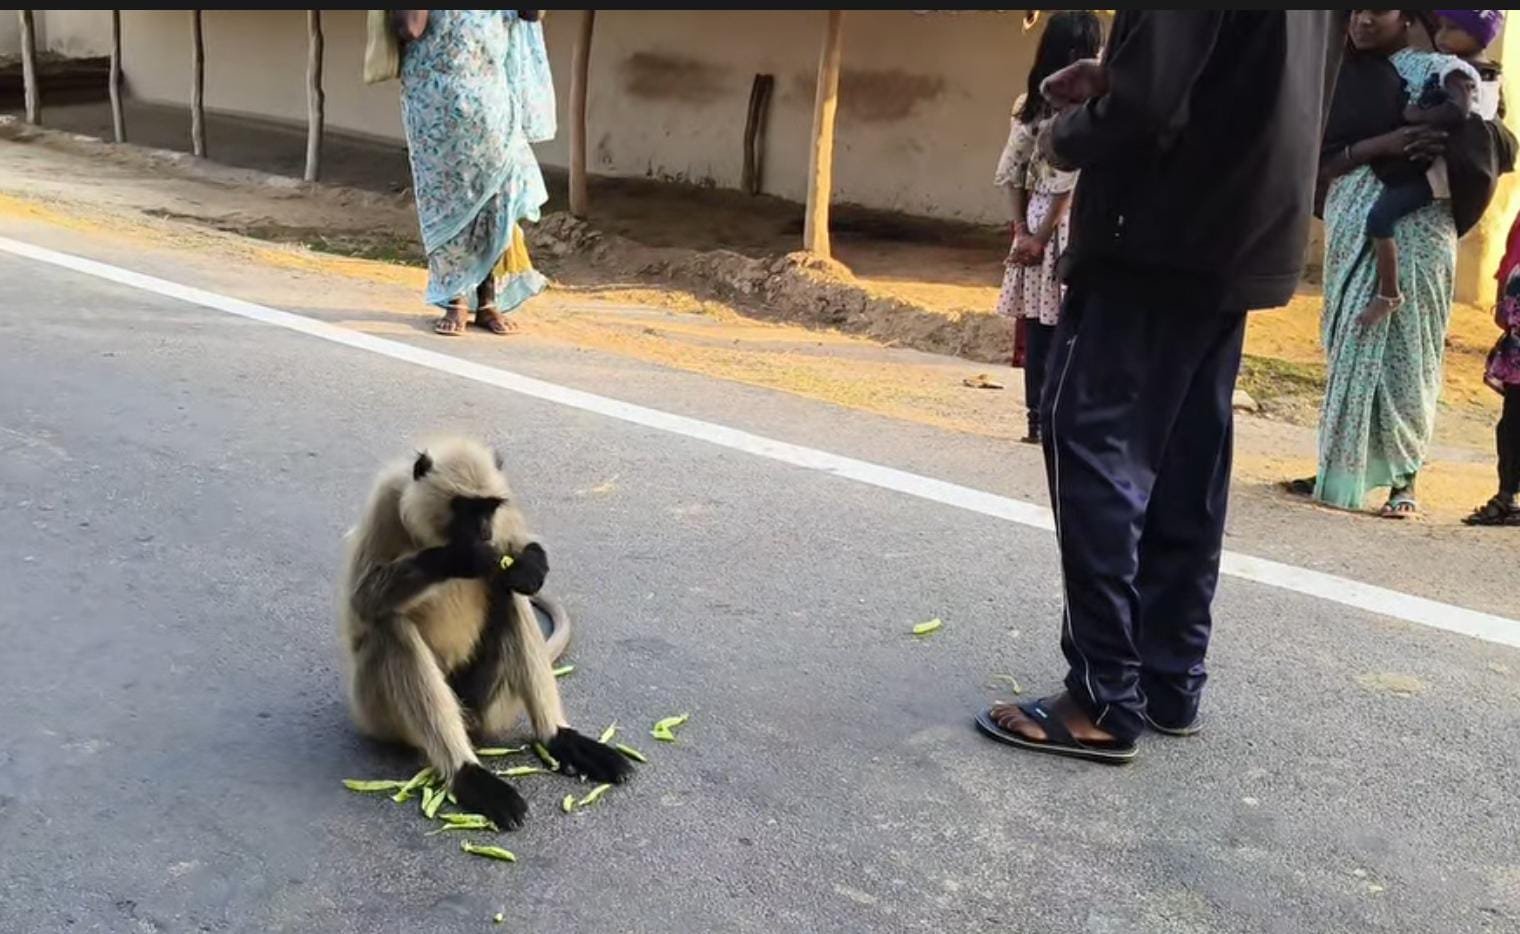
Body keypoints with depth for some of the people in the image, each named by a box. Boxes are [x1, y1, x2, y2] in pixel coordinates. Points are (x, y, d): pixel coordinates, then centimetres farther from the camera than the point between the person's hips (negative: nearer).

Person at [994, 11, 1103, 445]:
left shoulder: (1029, 102, 8)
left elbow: (1010, 173, 5)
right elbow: (1070, 177, -14)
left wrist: (1023, 229, 3)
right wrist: (1041, 236, -9)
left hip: (1035, 221, 5)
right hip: (1072, 223, -5)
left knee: (1038, 328, 7)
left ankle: (1038, 420, 12)